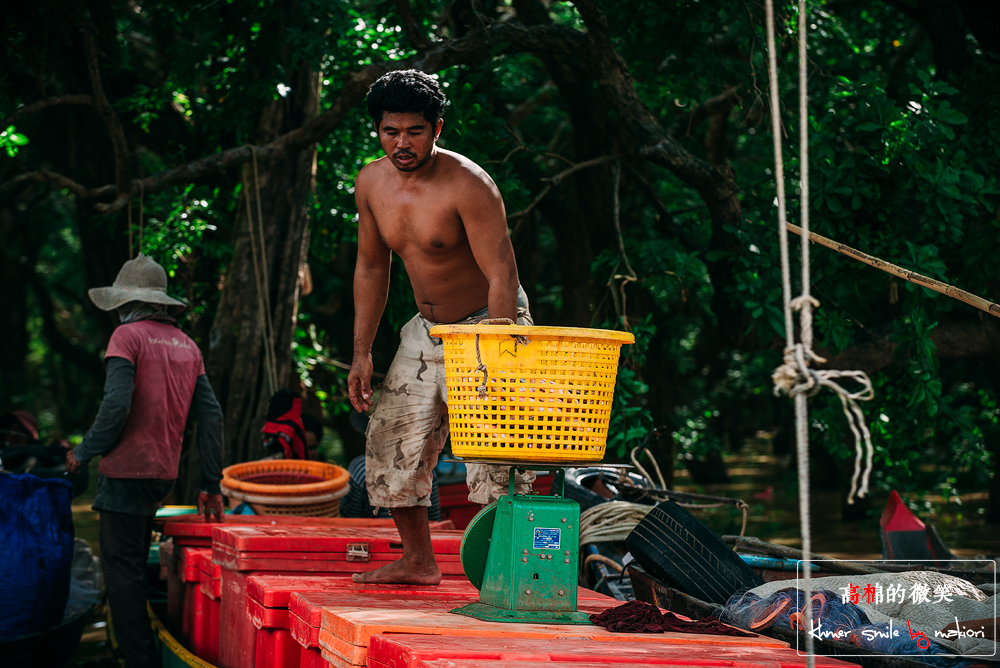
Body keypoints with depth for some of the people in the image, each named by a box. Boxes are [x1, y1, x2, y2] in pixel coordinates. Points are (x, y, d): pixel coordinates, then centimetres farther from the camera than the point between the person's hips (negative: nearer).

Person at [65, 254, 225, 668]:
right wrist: (211, 486, 13)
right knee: (132, 568, 17)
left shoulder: (128, 336, -7)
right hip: (163, 474, 8)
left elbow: (116, 406, -18)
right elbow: (211, 416, 10)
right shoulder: (187, 346, 14)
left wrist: (83, 453, -5)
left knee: (121, 569, -4)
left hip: (127, 469, -7)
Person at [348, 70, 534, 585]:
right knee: (390, 443, 9)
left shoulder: (467, 185, -24)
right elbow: (371, 268, 9)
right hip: (426, 330, 7)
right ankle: (418, 562, 24)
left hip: (488, 325, -7)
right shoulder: (371, 184, -3)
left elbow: (502, 276, -27)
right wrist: (362, 354, 6)